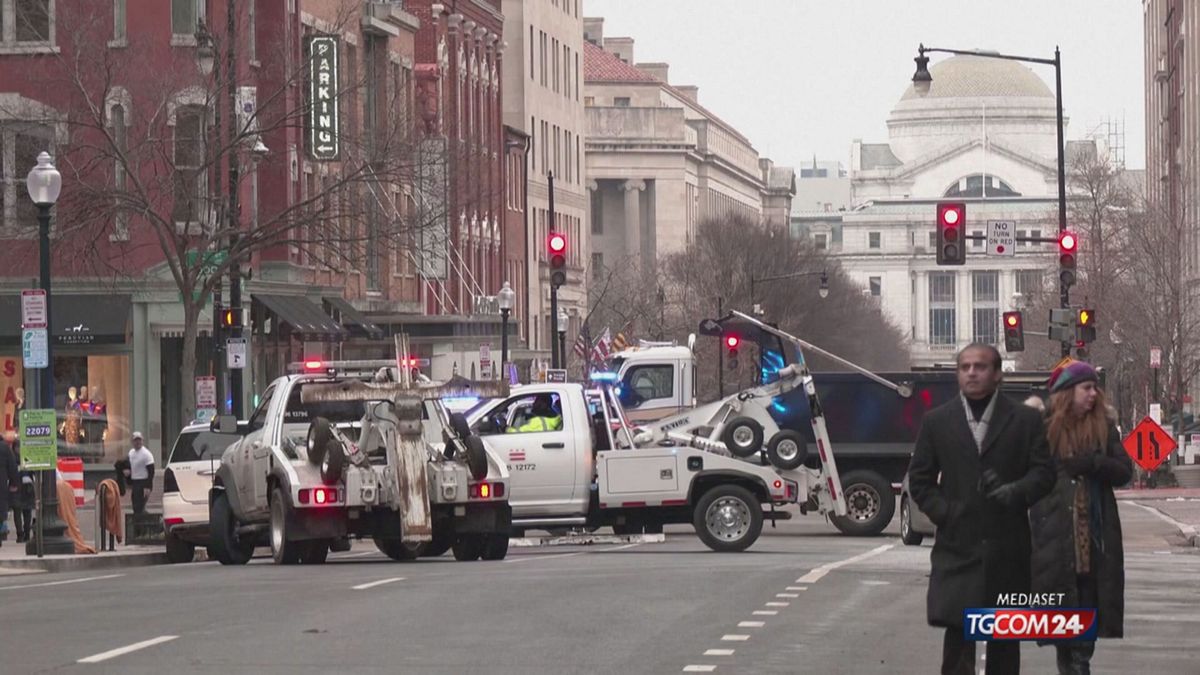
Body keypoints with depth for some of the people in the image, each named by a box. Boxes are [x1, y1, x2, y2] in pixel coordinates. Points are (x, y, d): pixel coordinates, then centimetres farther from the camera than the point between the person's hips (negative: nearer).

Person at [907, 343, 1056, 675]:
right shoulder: (937, 421, 8)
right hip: (957, 545, -1)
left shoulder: (1026, 420, 6)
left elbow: (1044, 473, 3)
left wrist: (1016, 492, -16)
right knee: (958, 632, -12)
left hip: (1007, 548, 1)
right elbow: (919, 479, 11)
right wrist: (943, 513, -4)